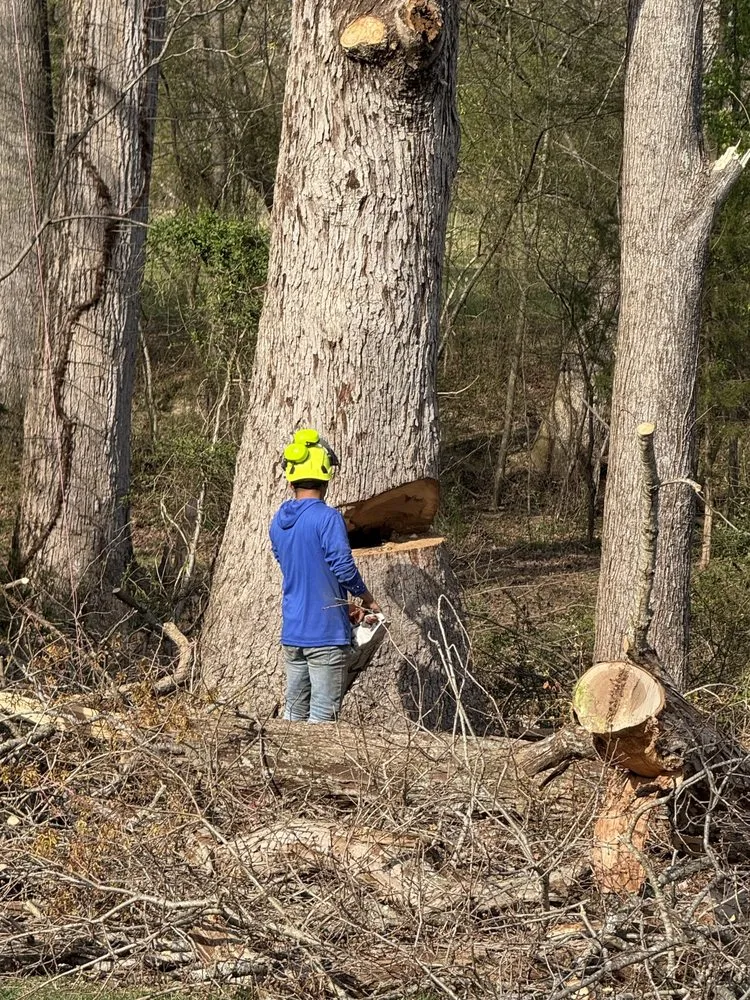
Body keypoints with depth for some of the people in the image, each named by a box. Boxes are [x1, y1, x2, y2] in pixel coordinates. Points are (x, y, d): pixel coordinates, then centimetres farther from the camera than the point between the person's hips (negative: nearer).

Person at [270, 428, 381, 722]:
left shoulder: (278, 521, 8)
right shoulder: (327, 518, -16)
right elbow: (344, 568, -17)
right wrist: (368, 600, 3)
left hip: (292, 634, 7)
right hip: (326, 633, -7)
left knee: (294, 711, 14)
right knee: (323, 714, -3)